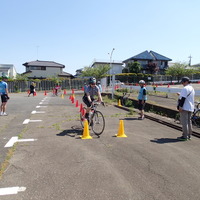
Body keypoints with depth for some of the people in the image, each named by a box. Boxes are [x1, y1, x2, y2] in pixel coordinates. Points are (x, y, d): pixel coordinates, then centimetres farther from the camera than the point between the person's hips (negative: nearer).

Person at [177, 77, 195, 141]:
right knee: (189, 121, 15)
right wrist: (180, 95, 23)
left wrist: (180, 106, -21)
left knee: (184, 122, -6)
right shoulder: (192, 88, 16)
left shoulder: (185, 88, -14)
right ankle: (189, 135, 22)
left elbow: (183, 98, -21)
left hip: (185, 108, -10)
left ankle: (185, 136, -3)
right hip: (191, 108, 10)